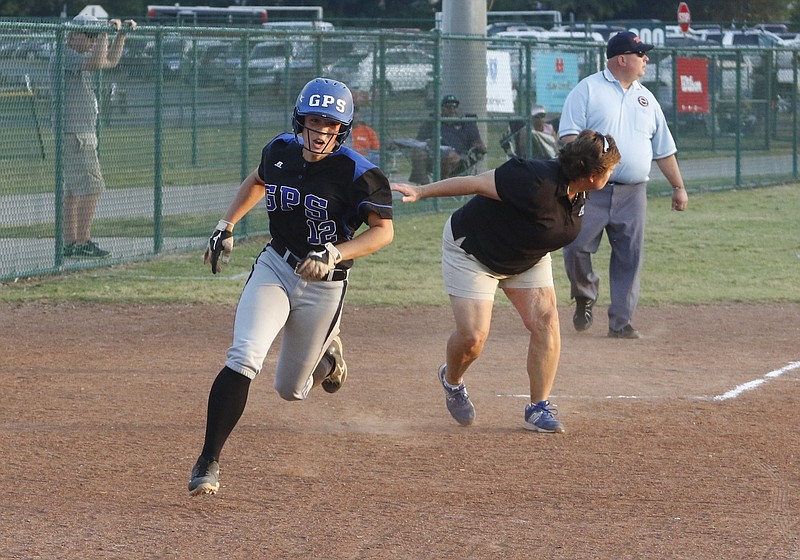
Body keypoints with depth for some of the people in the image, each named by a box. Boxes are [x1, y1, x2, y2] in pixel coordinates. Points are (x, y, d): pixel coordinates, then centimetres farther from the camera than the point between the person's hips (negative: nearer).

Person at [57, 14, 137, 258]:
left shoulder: (81, 57, 16)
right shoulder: (66, 56, -14)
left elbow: (111, 60, 27)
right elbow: (98, 62, -30)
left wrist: (121, 33, 18)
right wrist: (106, 31, -21)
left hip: (83, 134, 11)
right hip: (75, 135, -11)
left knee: (74, 191, 9)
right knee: (91, 188, -13)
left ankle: (71, 243, 10)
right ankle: (83, 243, -15)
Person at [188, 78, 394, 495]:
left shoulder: (357, 173, -19)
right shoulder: (280, 151, -5)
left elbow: (383, 230, -14)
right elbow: (257, 181, 18)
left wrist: (335, 254, -28)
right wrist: (226, 226, 12)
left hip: (324, 286, -2)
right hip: (274, 268, 2)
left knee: (290, 390, 11)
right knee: (243, 358, -22)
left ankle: (326, 353, 48)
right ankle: (209, 461, -20)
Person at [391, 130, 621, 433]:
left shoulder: (577, 194, -12)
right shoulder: (536, 183, -37)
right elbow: (476, 182, -33)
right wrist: (421, 192, -33)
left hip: (527, 258, 7)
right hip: (471, 249, -7)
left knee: (545, 319, -10)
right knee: (473, 336, -11)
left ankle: (539, 409, -2)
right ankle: (452, 380, 24)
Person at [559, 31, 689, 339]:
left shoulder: (646, 98, 17)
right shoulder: (588, 90, 1)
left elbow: (663, 148, 21)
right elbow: (570, 133, -8)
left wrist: (678, 187, 18)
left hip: (632, 195, 4)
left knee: (629, 257, -1)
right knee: (576, 247, -9)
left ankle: (620, 321, 5)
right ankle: (585, 297, 19)